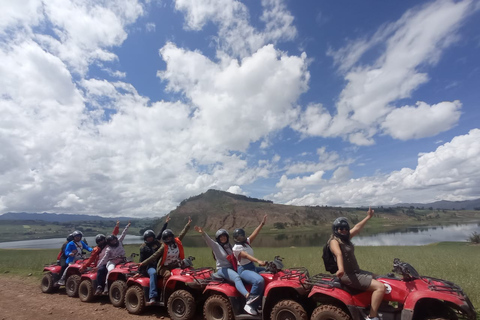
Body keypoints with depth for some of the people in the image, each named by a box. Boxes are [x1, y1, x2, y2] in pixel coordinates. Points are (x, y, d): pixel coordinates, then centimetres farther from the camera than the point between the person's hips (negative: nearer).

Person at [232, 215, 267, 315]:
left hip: (253, 267, 9)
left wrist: (262, 224, -7)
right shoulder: (236, 248, -12)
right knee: (259, 280, -33)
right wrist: (258, 261, -40)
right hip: (244, 270, -9)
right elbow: (246, 255, -26)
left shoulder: (246, 242, 11)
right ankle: (249, 304, -18)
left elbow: (254, 234, 1)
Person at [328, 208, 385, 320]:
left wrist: (368, 217, 26)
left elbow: (357, 228, 20)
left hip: (356, 272, 10)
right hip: (348, 276, -10)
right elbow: (339, 254, -38)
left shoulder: (345, 238, 10)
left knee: (378, 278, 25)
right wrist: (341, 269, -55)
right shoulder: (334, 241, -18)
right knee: (380, 287, -18)